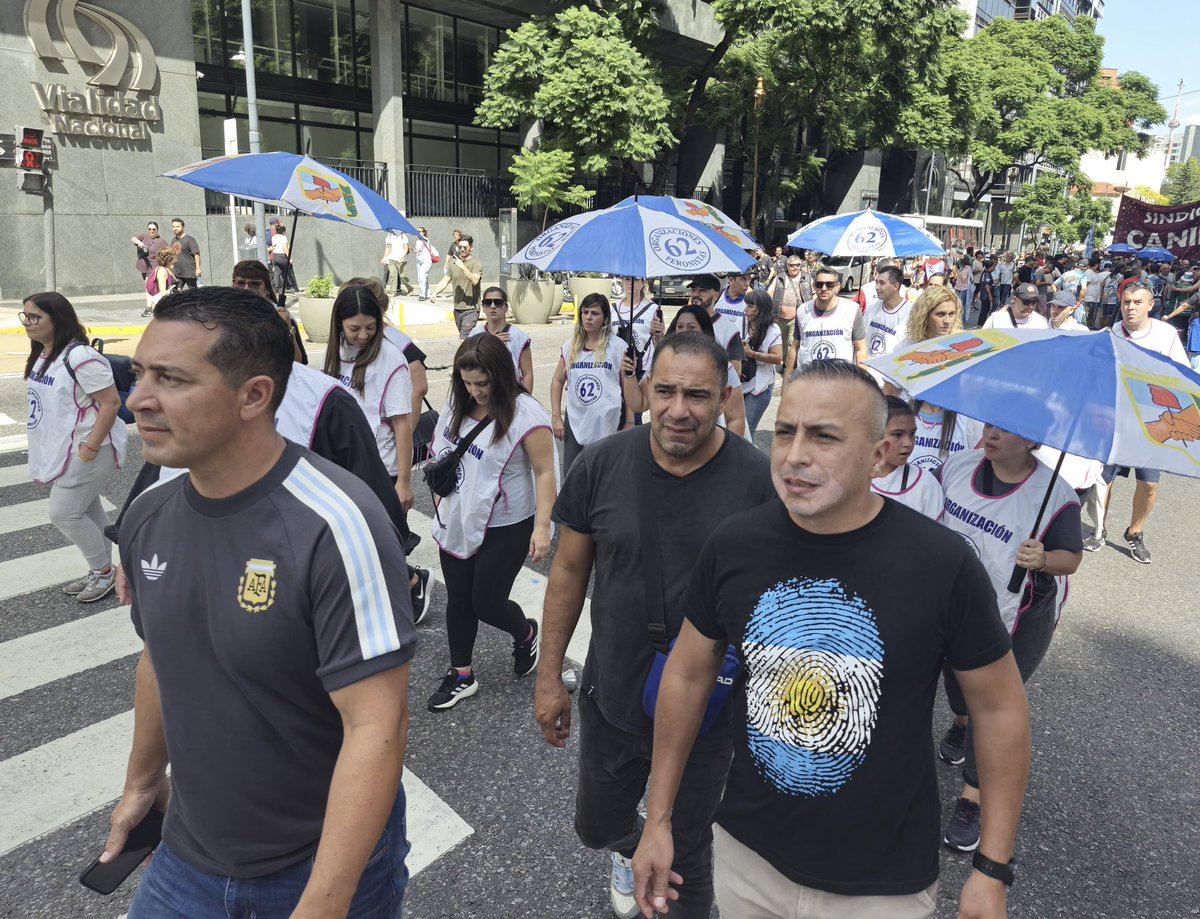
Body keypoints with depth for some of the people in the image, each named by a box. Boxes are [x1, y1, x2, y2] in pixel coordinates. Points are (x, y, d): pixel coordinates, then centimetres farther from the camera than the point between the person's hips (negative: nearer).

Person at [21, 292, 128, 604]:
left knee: (64, 513, -3)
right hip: (63, 449, 9)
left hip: (86, 452, -9)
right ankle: (101, 572, 29)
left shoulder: (79, 357, -23)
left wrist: (90, 448, -23)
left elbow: (111, 403, -24)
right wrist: (47, 449, 15)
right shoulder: (43, 355, 7)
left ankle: (104, 572, 15)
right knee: (88, 511, 16)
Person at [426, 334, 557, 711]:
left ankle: (525, 633, 37)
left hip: (504, 529, -6)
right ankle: (461, 675, 32)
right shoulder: (457, 404, 0)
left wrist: (542, 526, -22)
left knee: (487, 602, 3)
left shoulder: (525, 413, -21)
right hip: (458, 522, 7)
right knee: (458, 599, 14)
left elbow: (544, 472, -19)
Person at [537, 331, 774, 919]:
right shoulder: (601, 465, -13)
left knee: (686, 852, 18)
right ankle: (630, 849, 62)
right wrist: (549, 676, 1)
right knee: (597, 825, 25)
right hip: (610, 698, 3)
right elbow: (569, 570, -2)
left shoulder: (758, 481, -18)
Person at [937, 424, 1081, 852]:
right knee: (955, 674, 27)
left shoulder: (1055, 495, -20)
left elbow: (1071, 559, -10)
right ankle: (960, 725, 60)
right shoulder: (957, 465, -9)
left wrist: (1042, 560, -32)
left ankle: (972, 801, 14)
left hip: (1016, 623, -5)